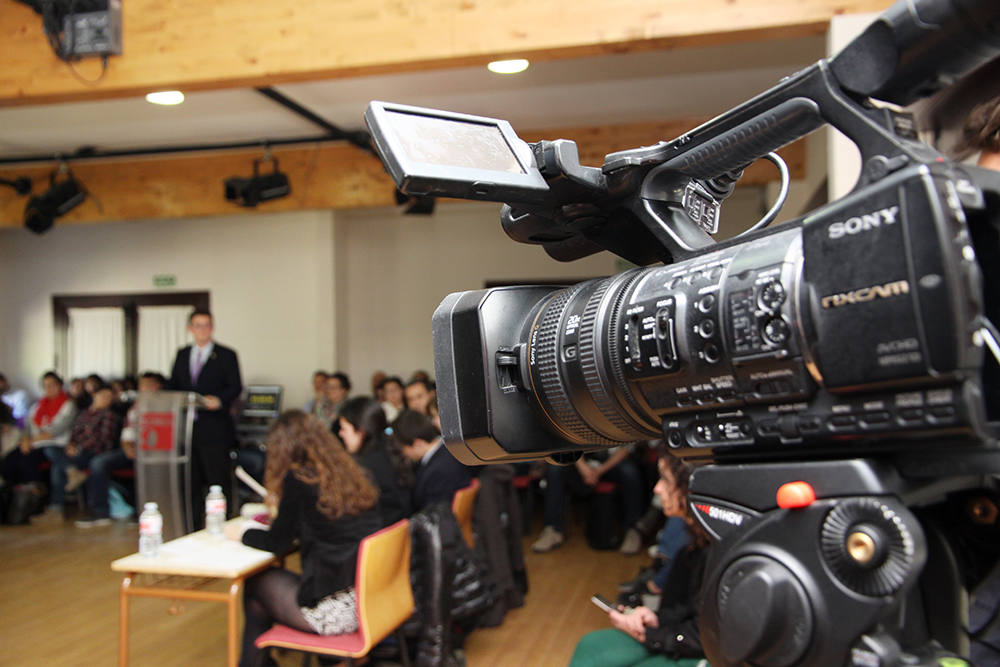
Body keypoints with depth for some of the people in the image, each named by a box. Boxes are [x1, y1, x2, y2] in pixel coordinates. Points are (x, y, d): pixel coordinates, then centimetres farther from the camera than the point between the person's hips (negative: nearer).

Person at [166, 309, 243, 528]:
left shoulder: (226, 356, 1)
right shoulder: (182, 355, 17)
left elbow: (236, 387, -5)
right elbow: (172, 386, 17)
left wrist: (219, 400, -22)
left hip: (213, 428, -5)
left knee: (218, 479, -3)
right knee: (191, 479, 11)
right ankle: (192, 525, 20)